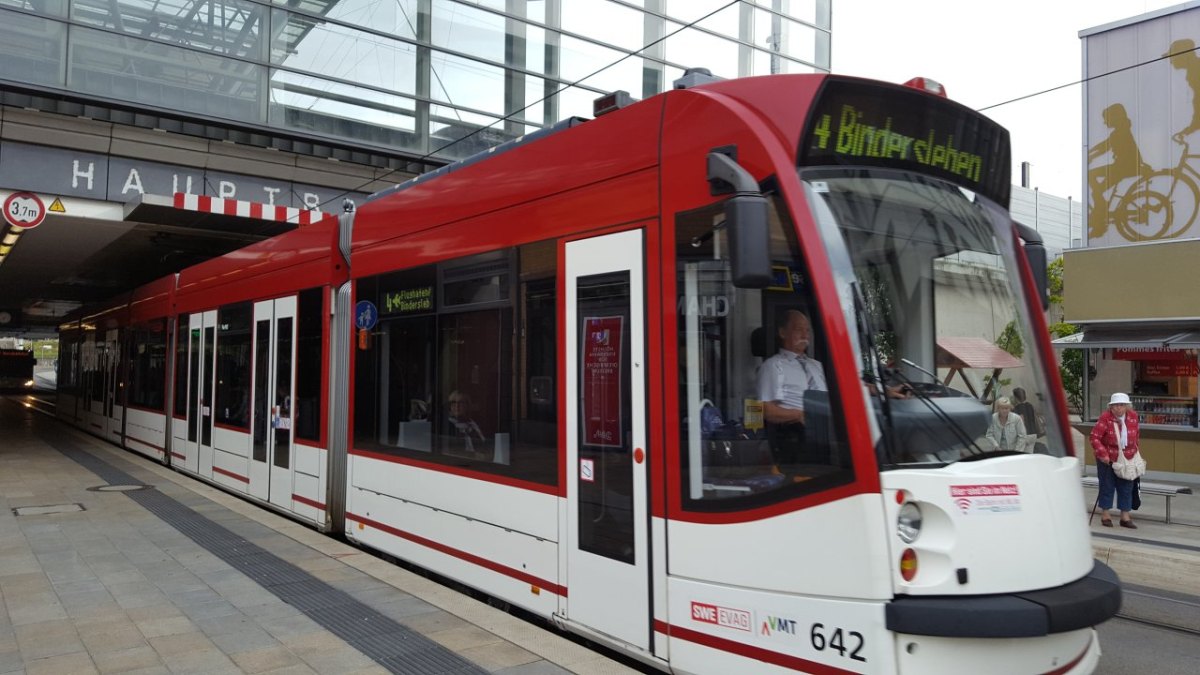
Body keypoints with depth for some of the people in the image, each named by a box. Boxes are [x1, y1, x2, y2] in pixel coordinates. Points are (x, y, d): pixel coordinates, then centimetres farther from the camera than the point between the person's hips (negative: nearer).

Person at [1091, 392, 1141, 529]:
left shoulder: (1133, 416, -3)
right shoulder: (1105, 417, -18)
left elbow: (1135, 436, 13)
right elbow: (1095, 437, -18)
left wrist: (1135, 451, 14)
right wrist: (1102, 454, -24)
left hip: (1127, 459, 4)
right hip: (1107, 459, -4)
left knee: (1126, 488, 9)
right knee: (1107, 486, 5)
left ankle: (1125, 517, 18)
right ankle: (1105, 515, 17)